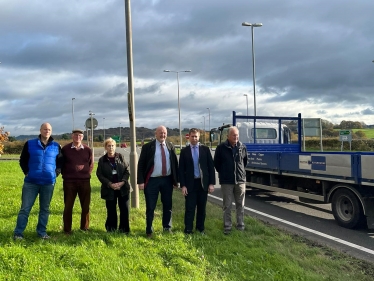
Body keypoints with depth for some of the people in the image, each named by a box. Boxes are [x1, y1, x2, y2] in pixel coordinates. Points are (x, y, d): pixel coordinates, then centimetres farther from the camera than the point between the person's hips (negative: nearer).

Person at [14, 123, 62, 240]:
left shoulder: (56, 146, 4)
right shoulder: (30, 144, 1)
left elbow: (60, 161, 18)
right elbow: (22, 160, 9)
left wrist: (56, 172, 6)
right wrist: (27, 172, 0)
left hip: (49, 182, 2)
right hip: (31, 182, -1)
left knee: (45, 209, 9)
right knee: (25, 208, 0)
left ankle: (42, 232, 20)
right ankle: (18, 233, 8)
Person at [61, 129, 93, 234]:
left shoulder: (88, 150, 5)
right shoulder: (65, 149, 0)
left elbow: (91, 164, 16)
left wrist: (87, 173, 5)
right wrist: (65, 174, 3)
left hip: (84, 181, 2)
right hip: (69, 181, -2)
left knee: (85, 206, 6)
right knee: (68, 206, 3)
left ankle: (85, 228, 19)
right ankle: (67, 229, 12)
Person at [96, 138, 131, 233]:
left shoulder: (120, 157, 4)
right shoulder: (102, 160, 2)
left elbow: (127, 171, 3)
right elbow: (99, 174, -2)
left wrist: (122, 182, -12)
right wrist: (110, 184, -14)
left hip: (123, 188, 1)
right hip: (109, 189, -1)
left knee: (125, 209, 0)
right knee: (111, 211, 4)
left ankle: (124, 229, 13)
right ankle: (111, 229, 18)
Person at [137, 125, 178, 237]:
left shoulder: (170, 146, 7)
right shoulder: (147, 147, -4)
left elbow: (175, 163, 10)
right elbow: (141, 164, -6)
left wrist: (176, 180, 6)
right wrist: (141, 181, -13)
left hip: (167, 180, 4)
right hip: (152, 180, -3)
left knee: (168, 205, 14)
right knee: (150, 207, 4)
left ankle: (167, 227, 29)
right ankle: (149, 230, 17)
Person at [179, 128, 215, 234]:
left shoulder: (205, 149, 3)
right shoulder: (184, 151, 1)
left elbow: (211, 167, 2)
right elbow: (181, 169, 0)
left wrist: (211, 183, -3)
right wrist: (183, 185, -7)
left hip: (203, 183, 2)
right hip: (190, 183, -1)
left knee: (202, 207, 11)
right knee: (190, 208, 0)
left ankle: (200, 228, 24)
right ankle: (188, 229, 9)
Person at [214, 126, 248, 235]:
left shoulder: (242, 147, 1)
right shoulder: (221, 148, -7)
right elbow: (216, 163, 4)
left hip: (240, 180, 3)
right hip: (226, 181, -2)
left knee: (240, 204, 10)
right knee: (227, 205, 3)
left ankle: (240, 225, 21)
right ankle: (227, 226, 12)